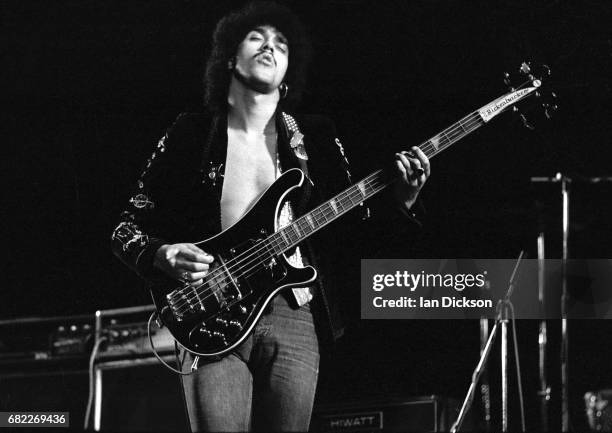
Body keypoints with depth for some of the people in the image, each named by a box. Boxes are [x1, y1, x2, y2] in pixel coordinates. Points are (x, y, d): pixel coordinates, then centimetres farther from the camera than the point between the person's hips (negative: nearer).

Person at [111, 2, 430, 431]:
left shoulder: (314, 138, 11)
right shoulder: (191, 135, 5)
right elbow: (128, 227, 7)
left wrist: (400, 200, -8)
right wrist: (162, 256, -13)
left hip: (294, 318, 2)